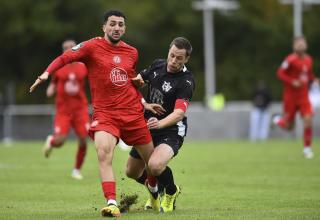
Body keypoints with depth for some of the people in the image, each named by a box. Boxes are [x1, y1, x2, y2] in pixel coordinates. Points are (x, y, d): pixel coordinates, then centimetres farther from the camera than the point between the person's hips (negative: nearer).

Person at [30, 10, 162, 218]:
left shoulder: (132, 52, 10)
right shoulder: (92, 47, -4)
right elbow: (64, 58, -10)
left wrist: (143, 102, 19)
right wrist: (46, 73, -26)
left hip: (133, 113, 4)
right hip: (104, 113, -4)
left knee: (152, 160, 11)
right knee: (104, 154, -27)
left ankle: (154, 189, 40)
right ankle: (112, 203, -29)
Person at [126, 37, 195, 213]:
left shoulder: (186, 81, -21)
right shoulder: (157, 65, -1)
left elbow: (179, 112, -32)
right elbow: (140, 78, 19)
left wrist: (160, 124, -50)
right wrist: (137, 80, -5)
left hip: (171, 131, -7)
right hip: (148, 127, 7)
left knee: (155, 165, -32)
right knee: (132, 172, 12)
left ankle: (171, 192, 0)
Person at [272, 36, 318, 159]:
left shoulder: (308, 60, 6)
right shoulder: (291, 60, -14)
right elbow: (280, 73, -13)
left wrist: (314, 80, 1)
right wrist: (292, 82, -24)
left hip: (304, 96, 4)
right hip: (290, 96, -4)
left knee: (308, 120, -13)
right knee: (289, 126, 2)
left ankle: (307, 148, 1)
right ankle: (278, 120, 39)